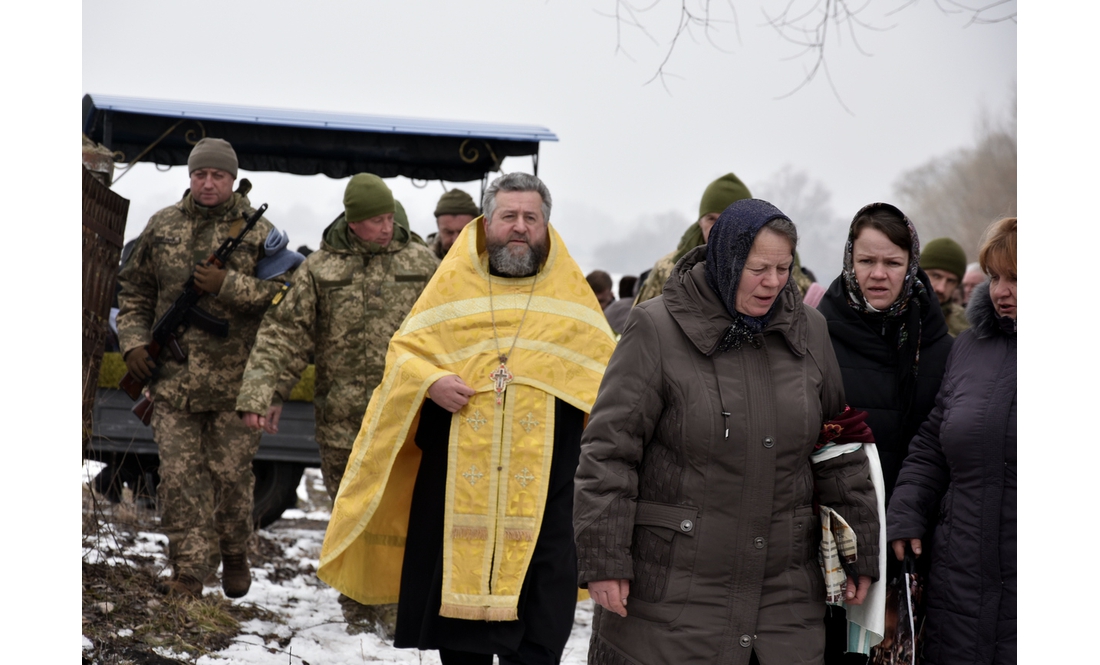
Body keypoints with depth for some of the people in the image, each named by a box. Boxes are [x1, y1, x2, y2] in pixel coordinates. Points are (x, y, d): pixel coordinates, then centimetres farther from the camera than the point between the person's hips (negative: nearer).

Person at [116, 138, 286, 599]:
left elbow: (282, 292, -8)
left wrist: (228, 284, -18)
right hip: (173, 378, 2)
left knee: (230, 472, 5)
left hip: (234, 380, -2)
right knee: (179, 474, -3)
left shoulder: (257, 231, 1)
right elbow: (134, 289, 17)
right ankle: (189, 570, 1)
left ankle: (235, 555, 26)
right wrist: (133, 340, 4)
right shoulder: (163, 226, 9)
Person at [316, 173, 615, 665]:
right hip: (456, 490, 1)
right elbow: (404, 352, 10)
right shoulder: (452, 284, 8)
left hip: (539, 494, -1)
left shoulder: (570, 293, 8)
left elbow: (604, 374, 8)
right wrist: (430, 382, -11)